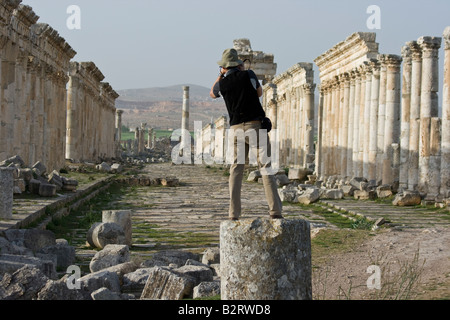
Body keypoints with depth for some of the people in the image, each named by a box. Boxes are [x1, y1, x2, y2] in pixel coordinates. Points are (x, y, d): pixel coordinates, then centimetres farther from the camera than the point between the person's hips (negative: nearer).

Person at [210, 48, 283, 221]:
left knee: (236, 170, 8)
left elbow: (212, 94, 28)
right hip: (255, 125, -2)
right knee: (266, 168, -3)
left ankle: (234, 213, 1)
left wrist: (220, 75, 23)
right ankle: (275, 211, -10)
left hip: (236, 129, 2)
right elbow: (260, 92, 18)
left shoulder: (222, 84, 4)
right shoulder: (248, 75, -1)